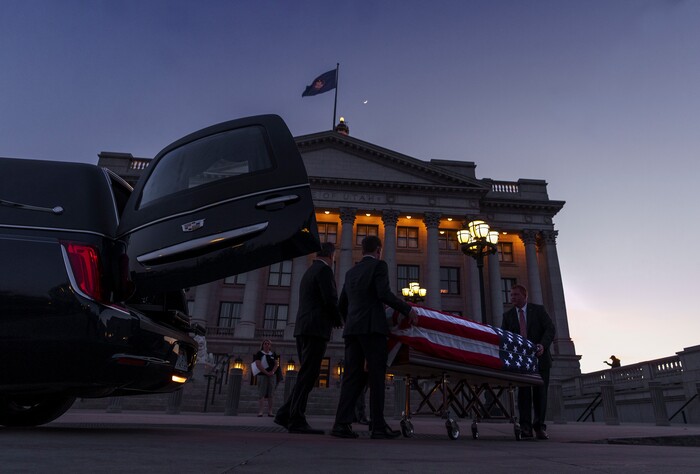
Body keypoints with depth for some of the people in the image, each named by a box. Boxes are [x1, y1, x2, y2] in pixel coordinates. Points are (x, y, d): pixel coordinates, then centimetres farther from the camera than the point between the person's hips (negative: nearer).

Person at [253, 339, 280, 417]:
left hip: (272, 375, 3)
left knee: (270, 394, 1)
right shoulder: (259, 354, 3)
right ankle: (260, 412, -11)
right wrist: (266, 372, -14)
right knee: (261, 394, -8)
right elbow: (258, 364, -7)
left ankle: (270, 412, 2)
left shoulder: (273, 354, 14)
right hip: (262, 375, -3)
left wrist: (272, 372, -10)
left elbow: (277, 364, 8)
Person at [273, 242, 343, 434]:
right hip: (316, 329, -9)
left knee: (306, 375, 13)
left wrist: (332, 319, 17)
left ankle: (285, 414, 13)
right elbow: (330, 300, -14)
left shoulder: (309, 271, 22)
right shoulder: (324, 270, -6)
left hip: (303, 329, 9)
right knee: (307, 376, -7)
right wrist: (338, 320, 2)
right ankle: (297, 421, -6)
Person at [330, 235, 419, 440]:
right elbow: (384, 294, -13)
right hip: (372, 328, -6)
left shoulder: (351, 272, 21)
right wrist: (407, 309, -6)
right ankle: (378, 426, 1)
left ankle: (342, 423, -1)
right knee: (377, 377, -1)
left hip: (352, 330, 6)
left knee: (352, 377, 5)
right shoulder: (379, 265, 1)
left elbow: (342, 305, 22)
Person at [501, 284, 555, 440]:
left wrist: (543, 345, -23)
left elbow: (550, 329, -6)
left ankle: (540, 427, 13)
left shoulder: (538, 310, 2)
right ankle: (525, 427, 0)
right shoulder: (508, 315, 7)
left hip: (539, 357, -1)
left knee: (540, 392, 4)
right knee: (523, 392, -3)